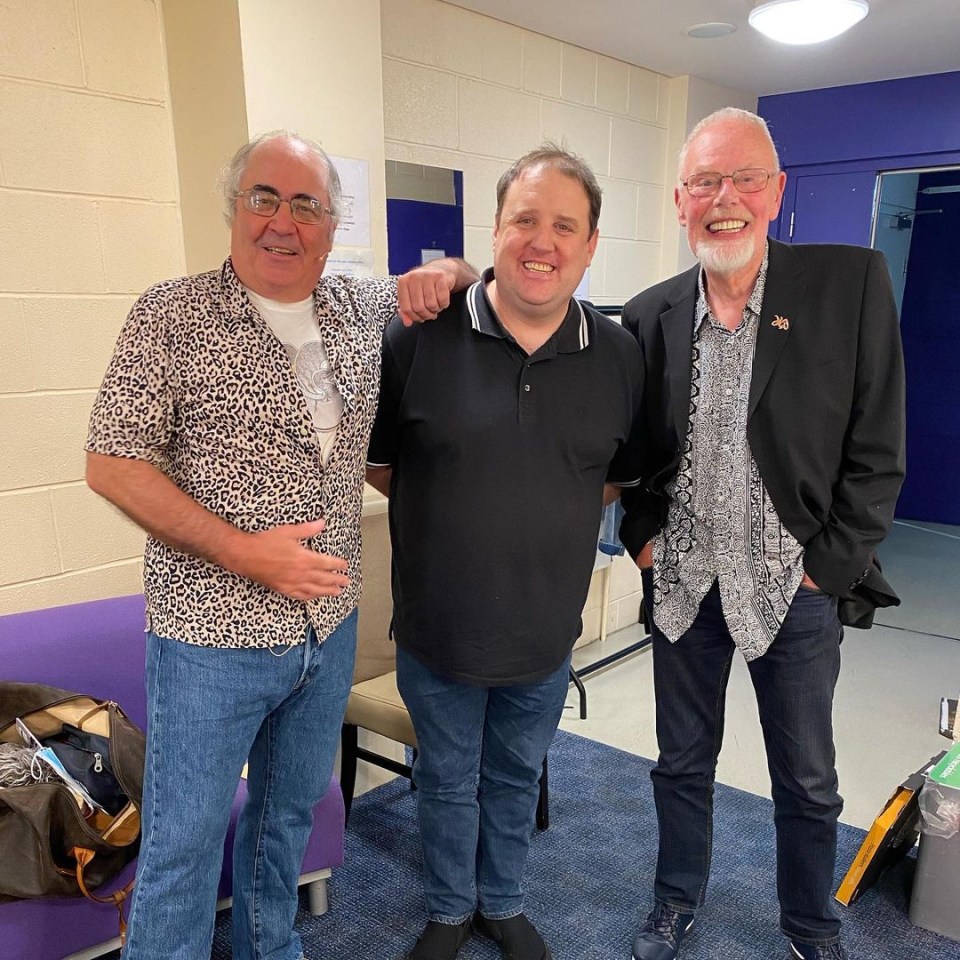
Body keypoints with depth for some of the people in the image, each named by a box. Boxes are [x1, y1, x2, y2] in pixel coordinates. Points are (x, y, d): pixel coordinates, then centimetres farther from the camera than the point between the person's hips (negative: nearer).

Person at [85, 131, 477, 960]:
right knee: (185, 841, 9)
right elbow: (112, 465, -13)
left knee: (291, 813, 23)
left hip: (330, 626, 5)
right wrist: (243, 552, -19)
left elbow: (453, 277, 21)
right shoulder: (172, 317, -11)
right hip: (214, 635, -5)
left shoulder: (363, 309, 3)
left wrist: (444, 273, -5)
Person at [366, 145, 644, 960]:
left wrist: (553, 515, -1)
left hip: (546, 634, 2)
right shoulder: (421, 335, -15)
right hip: (436, 628, -2)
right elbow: (376, 461, -3)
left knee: (517, 779, 24)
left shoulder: (619, 356, -6)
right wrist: (445, 514, -4)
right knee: (448, 781, 21)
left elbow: (624, 473, 7)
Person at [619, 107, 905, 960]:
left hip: (796, 587, -2)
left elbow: (876, 450, -9)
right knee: (682, 762, 19)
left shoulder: (852, 283, -10)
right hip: (683, 582, 2)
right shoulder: (651, 315, -2)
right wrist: (642, 535, -2)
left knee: (807, 781, 16)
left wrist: (830, 568, -10)